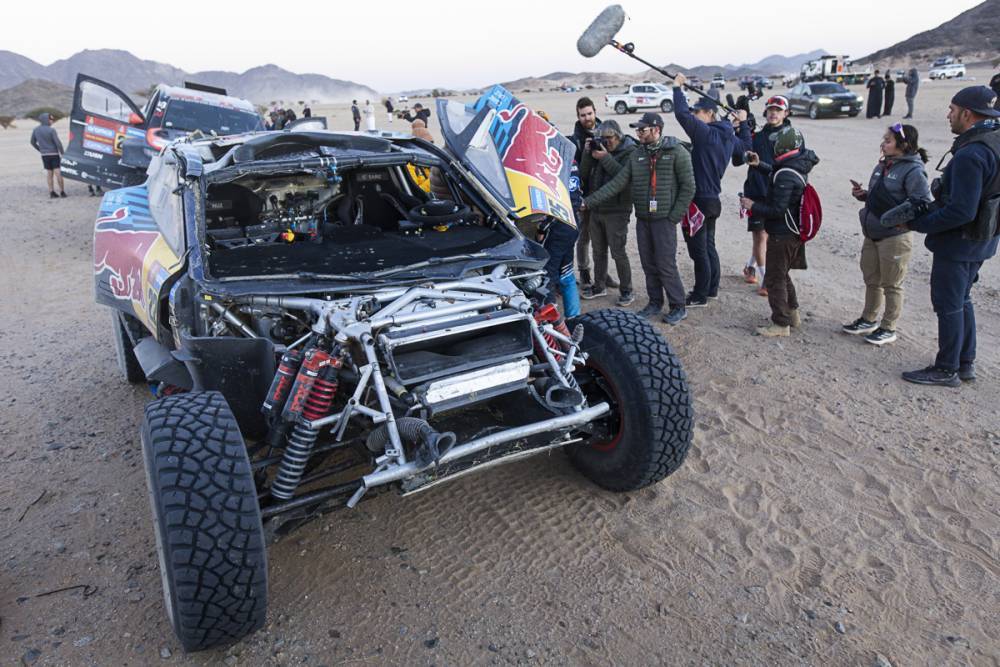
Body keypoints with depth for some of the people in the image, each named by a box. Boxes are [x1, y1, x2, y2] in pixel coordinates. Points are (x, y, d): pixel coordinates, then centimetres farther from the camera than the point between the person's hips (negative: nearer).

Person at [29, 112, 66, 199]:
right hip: (54, 154, -6)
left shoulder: (35, 130, 6)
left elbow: (33, 142, 14)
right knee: (58, 172, -6)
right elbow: (58, 143, -16)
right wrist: (63, 153, -6)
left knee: (49, 173, 10)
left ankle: (52, 192, 7)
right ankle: (62, 192, -7)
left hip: (44, 155, 6)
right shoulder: (51, 130, -13)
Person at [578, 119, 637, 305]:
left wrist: (606, 158, -21)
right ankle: (599, 286, 29)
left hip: (616, 211, -6)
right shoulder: (599, 149, 12)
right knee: (598, 250, 16)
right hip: (595, 209, 7)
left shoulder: (629, 152, -6)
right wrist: (588, 154, -6)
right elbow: (584, 174, 7)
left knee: (618, 252, -4)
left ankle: (626, 290, 7)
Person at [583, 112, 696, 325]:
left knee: (666, 265, -4)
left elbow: (688, 187, -7)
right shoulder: (636, 155, 8)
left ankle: (678, 307, 10)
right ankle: (655, 303, 26)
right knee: (648, 264, 11)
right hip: (642, 219, 5)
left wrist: (674, 216, -11)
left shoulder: (676, 152, -7)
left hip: (664, 220, -5)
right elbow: (617, 183, 4)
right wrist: (588, 202, -3)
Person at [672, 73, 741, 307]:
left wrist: (678, 87, -17)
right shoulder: (728, 136, 8)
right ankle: (712, 289, 31)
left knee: (698, 250, 0)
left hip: (698, 200, -9)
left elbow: (681, 114, -29)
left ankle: (700, 296, 10)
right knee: (709, 246, 20)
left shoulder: (705, 133, -18)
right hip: (713, 198, 9)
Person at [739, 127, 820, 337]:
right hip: (794, 232, 10)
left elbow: (777, 210, -25)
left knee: (774, 280, 2)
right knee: (782, 275, 23)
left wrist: (752, 206, -14)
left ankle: (781, 323, 11)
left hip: (782, 235, -10)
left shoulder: (786, 174, -25)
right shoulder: (799, 166, 5)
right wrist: (759, 165, 16)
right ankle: (793, 314, 35)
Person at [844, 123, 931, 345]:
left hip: (895, 237, -8)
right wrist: (862, 194, 2)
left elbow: (923, 204, -21)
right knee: (871, 280, 19)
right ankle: (869, 320, 35)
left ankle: (888, 328, 19)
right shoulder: (883, 166, 7)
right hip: (872, 234, 8)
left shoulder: (913, 171, -16)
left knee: (891, 285, 6)